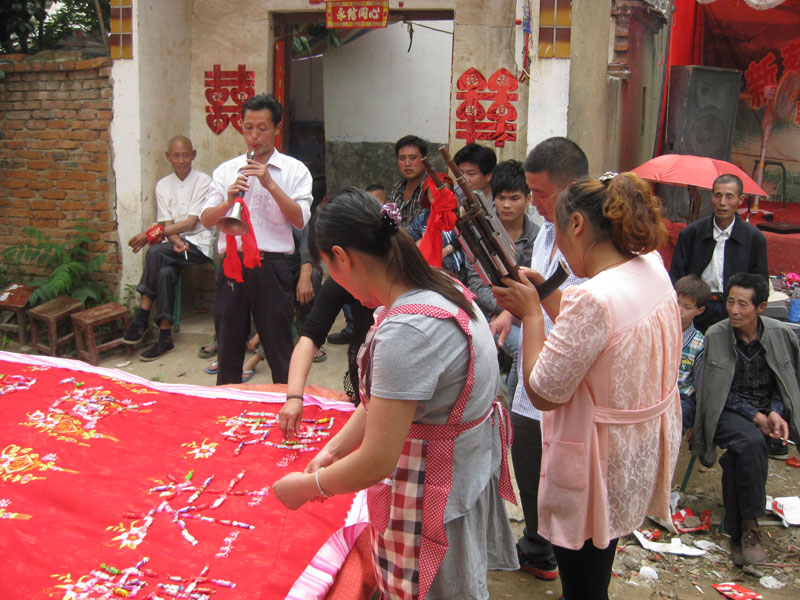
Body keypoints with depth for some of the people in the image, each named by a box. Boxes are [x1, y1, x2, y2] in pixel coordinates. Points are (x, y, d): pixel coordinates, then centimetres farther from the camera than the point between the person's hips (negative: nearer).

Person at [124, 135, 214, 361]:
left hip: (199, 244, -4)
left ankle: (142, 319, -21)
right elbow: (167, 224, 5)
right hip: (174, 243, 4)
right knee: (165, 272, -31)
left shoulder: (203, 181, -4)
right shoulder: (163, 185, 11)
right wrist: (176, 241, -19)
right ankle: (165, 337, -26)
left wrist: (151, 234, -16)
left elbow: (191, 222, -11)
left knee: (155, 252, -30)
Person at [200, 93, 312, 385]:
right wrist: (228, 201, -13)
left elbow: (300, 220, -7)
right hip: (231, 265, 3)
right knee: (228, 345, 11)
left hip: (271, 267, -3)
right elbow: (206, 219, 6)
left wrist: (270, 185, -14)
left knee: (279, 349, 3)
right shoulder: (225, 170, 13)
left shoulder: (294, 170, 5)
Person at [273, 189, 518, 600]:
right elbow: (386, 396, 10)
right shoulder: (436, 286, -1)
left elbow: (377, 463, -27)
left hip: (437, 497, -9)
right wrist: (334, 448, 6)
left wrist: (305, 486, -11)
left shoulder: (406, 331, -32)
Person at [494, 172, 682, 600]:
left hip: (599, 465, -9)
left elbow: (542, 393, -23)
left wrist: (531, 313, -13)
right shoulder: (651, 268, -4)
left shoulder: (594, 298, -31)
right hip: (644, 449, 9)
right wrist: (543, 291, 5)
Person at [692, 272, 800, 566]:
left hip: (768, 413, 3)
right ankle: (749, 525, -24)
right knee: (750, 442, -35)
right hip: (728, 412, -3)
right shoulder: (715, 336, -7)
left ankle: (737, 532, -13)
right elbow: (716, 391, -4)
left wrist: (776, 412, -9)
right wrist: (754, 416, -13)